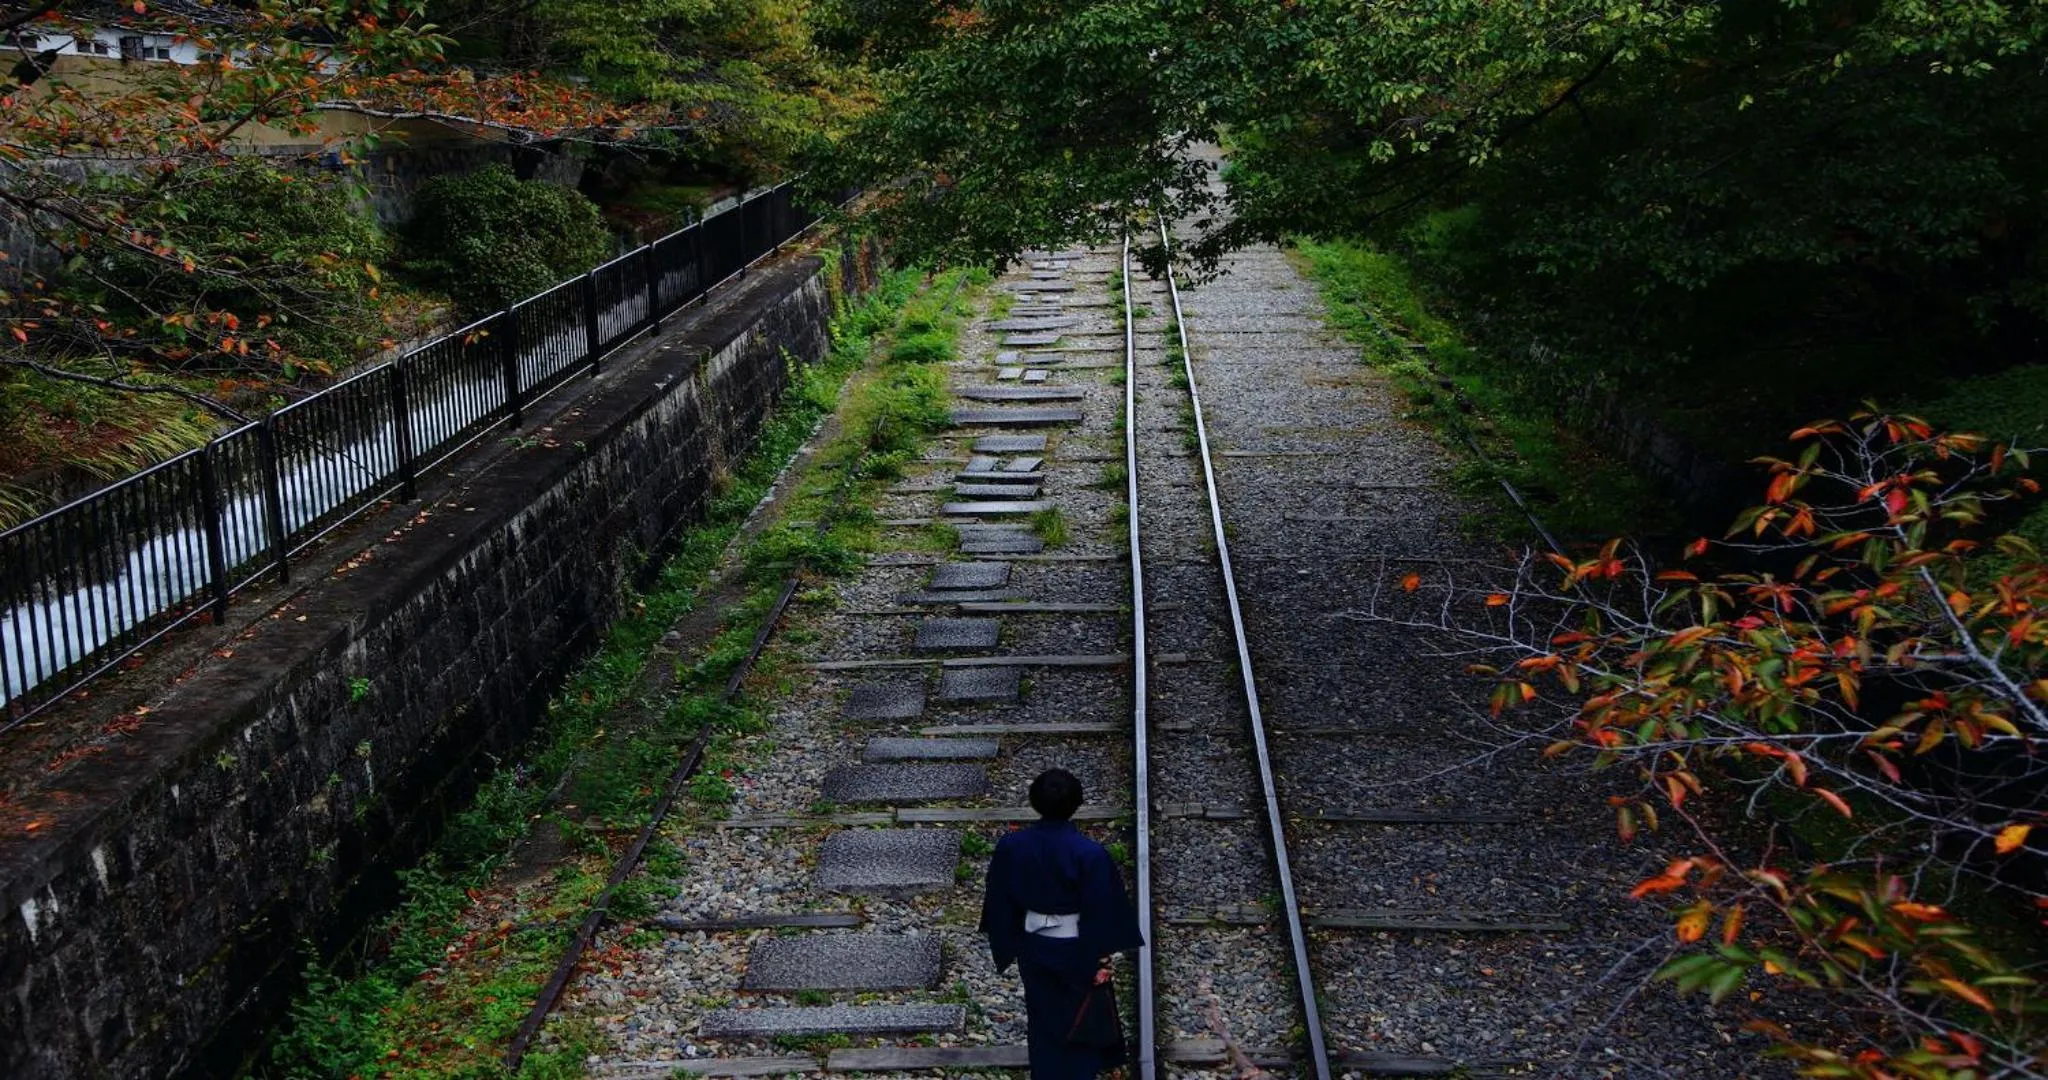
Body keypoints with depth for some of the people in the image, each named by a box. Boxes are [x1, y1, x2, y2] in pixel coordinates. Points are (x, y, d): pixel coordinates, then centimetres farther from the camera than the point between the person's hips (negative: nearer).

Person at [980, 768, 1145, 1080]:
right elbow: (1102, 912, -17)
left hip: (1033, 948, 3)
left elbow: (1000, 903, -3)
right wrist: (1102, 958, -5)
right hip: (1076, 950, -3)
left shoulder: (1010, 846, -14)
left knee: (1044, 1018, 21)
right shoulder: (1090, 853, -24)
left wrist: (1007, 945, 11)